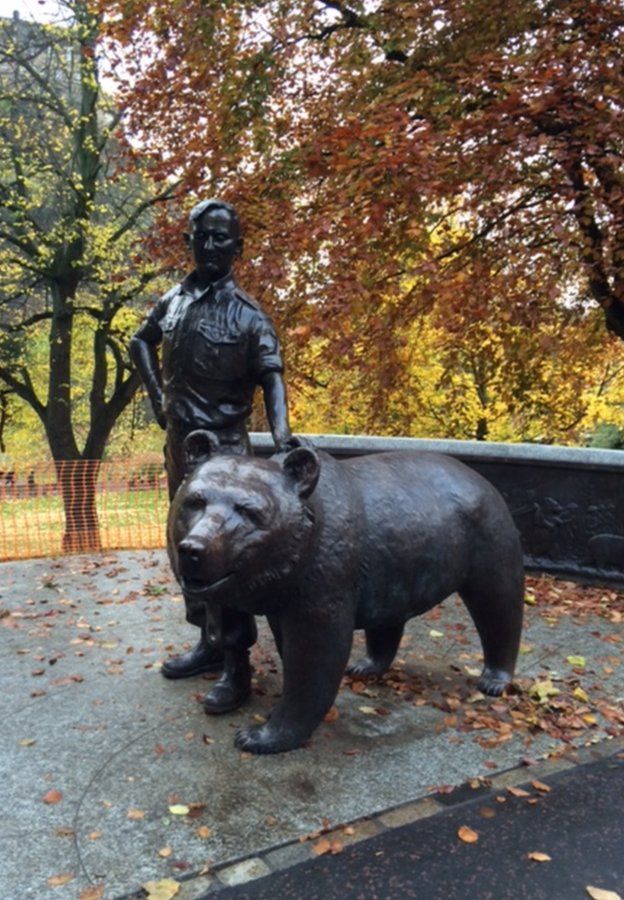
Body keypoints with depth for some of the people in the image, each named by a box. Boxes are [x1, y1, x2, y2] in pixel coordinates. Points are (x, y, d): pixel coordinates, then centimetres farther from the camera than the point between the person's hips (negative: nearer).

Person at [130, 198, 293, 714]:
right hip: (178, 440, 7)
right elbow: (141, 342, 23)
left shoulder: (248, 315, -10)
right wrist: (157, 396, 11)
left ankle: (237, 665, 3)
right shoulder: (173, 301, 7)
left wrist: (281, 436, -34)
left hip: (224, 445, -7)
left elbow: (271, 379, -18)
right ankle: (209, 643, 28)